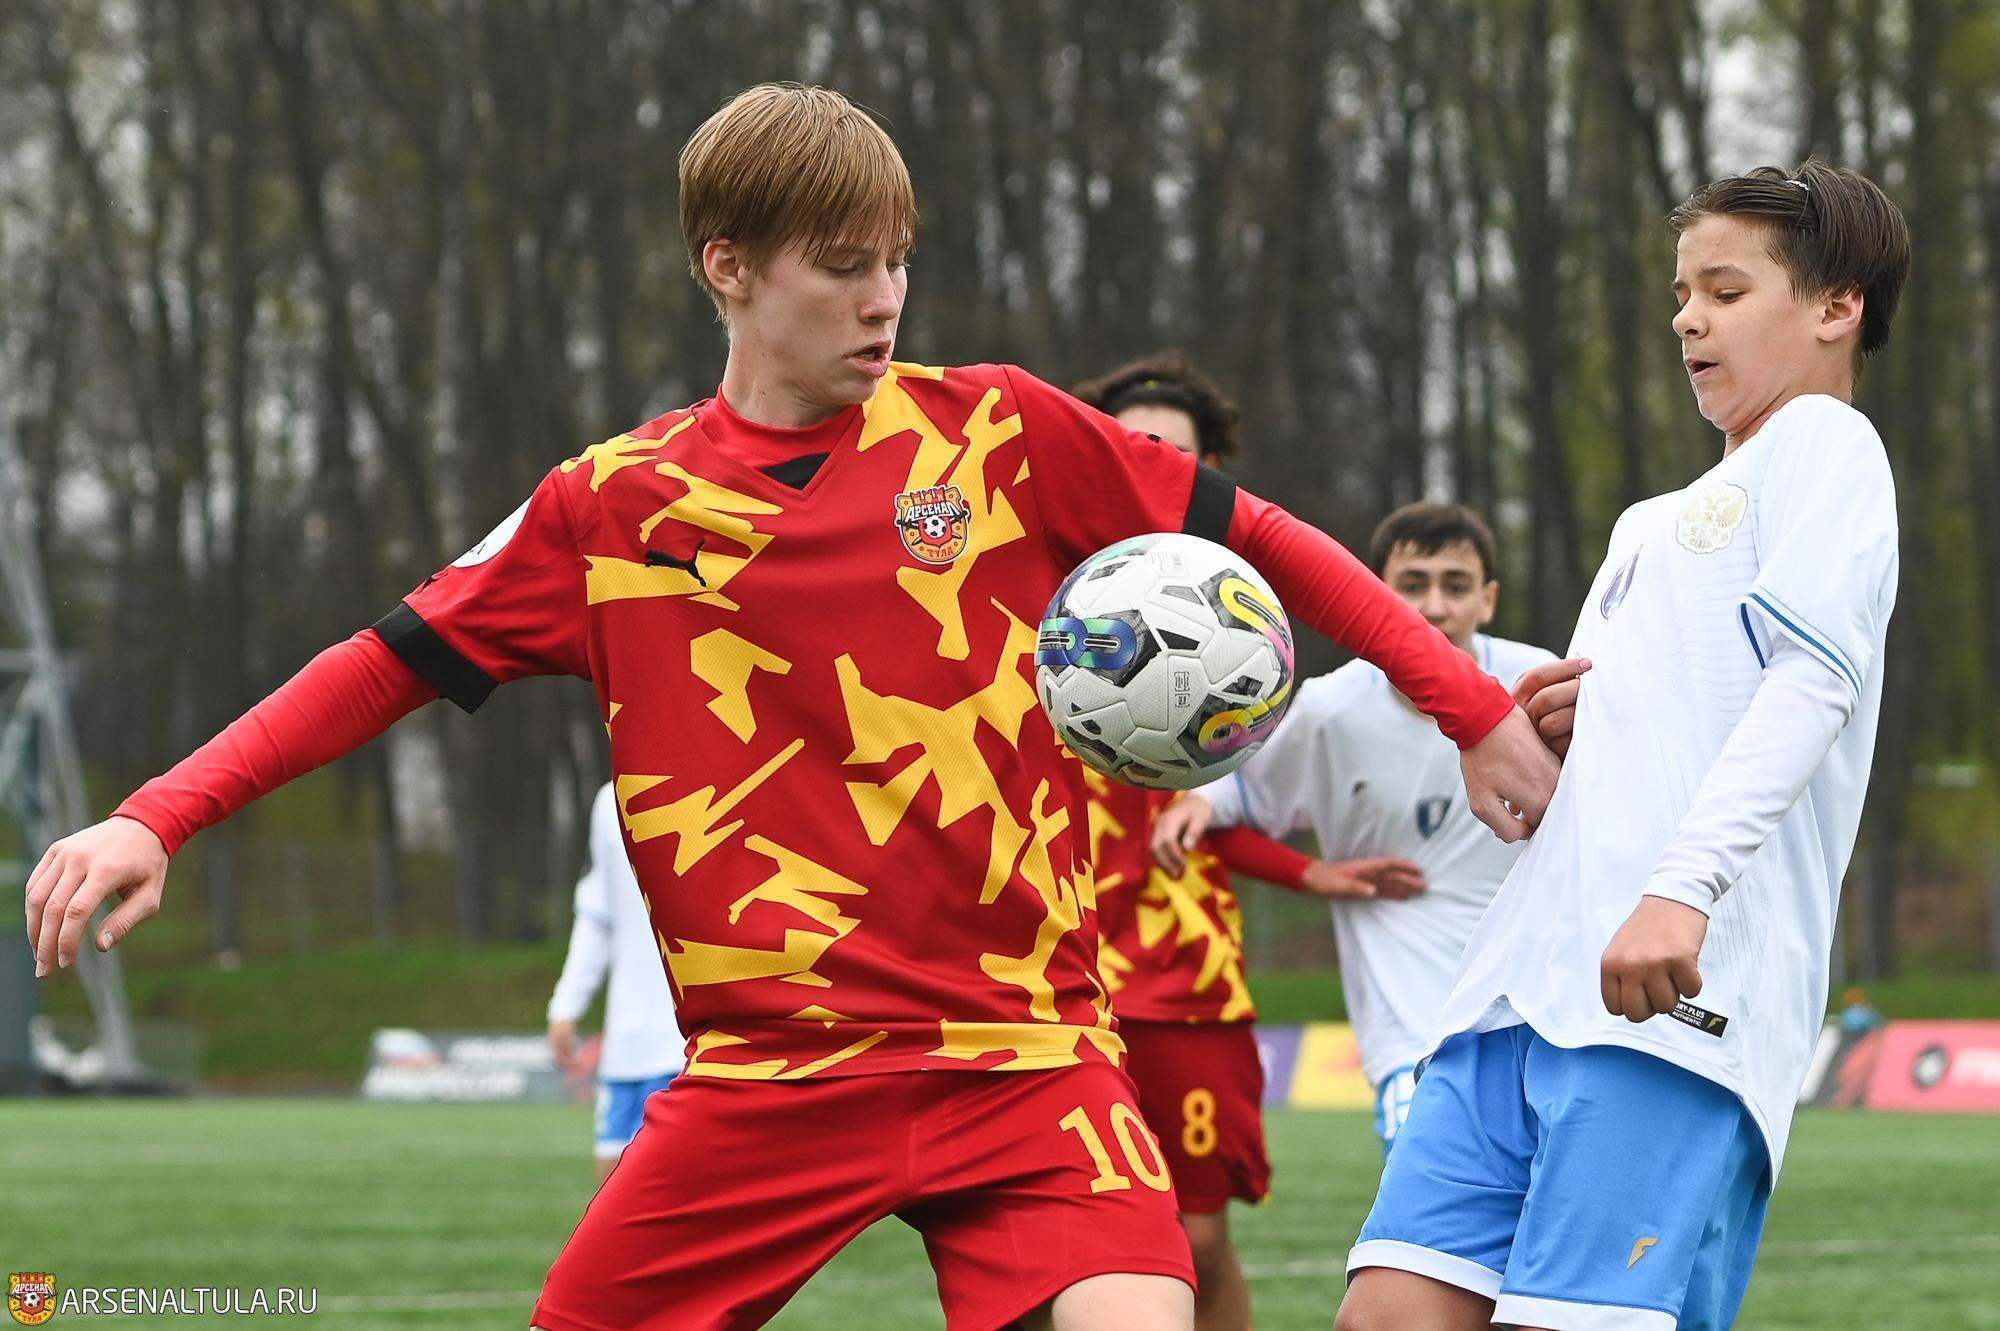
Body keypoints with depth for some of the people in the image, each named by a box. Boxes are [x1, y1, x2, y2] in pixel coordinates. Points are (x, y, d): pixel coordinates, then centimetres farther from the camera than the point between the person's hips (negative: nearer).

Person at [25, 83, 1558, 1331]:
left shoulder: (1001, 433, 2)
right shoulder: (616, 504, 4)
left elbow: (1253, 541, 8)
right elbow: (398, 661, 9)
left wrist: (1476, 710, 7)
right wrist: (155, 822, 1)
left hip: (1022, 1049, -1)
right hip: (767, 1070, 1)